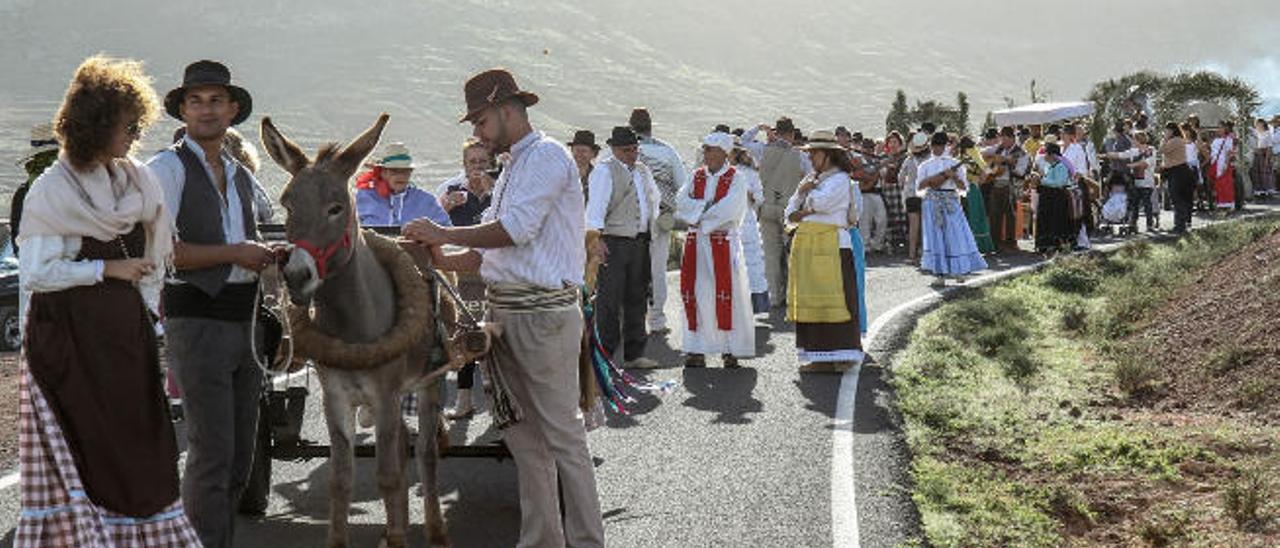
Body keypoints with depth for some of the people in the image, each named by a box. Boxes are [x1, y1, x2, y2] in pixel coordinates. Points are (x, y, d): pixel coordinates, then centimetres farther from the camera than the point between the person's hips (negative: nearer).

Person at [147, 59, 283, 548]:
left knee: (242, 451, 13)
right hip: (197, 319, -7)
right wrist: (235, 253, -17)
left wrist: (268, 254, 6)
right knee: (211, 452, -7)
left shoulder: (240, 175, 17)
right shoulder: (168, 168, -5)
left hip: (245, 319, 8)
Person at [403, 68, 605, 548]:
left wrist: (444, 234, -9)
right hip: (505, 310, 9)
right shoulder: (513, 167, 20)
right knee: (522, 431, 12)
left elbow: (515, 230, -18)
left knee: (561, 431, -5)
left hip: (543, 313, -9)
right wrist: (442, 260, 6)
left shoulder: (546, 155, -8)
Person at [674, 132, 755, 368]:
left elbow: (727, 210, -15)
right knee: (696, 294, 2)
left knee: (727, 294, -4)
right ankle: (696, 351, 6)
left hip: (723, 244, -4)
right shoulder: (696, 176, 12)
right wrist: (708, 206, -13)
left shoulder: (735, 179, -2)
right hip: (696, 243, 4)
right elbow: (682, 201, -1)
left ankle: (731, 350, 2)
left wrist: (697, 212, -7)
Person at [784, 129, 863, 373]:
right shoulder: (811, 178, 21)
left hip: (831, 245, -8)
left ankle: (839, 357, -7)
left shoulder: (840, 179, -3)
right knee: (809, 300, 5)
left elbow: (820, 202, -19)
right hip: (806, 245, 8)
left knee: (832, 298, -9)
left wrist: (806, 190, 2)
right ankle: (817, 356, 9)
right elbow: (790, 213, 15)